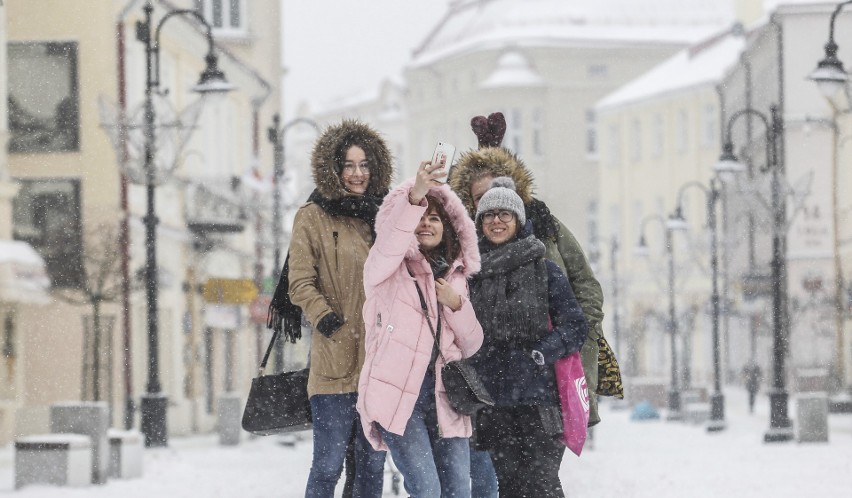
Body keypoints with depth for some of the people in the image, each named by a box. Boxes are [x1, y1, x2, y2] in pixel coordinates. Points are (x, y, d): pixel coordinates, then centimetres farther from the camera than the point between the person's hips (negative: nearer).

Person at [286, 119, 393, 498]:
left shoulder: (381, 215, 15)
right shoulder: (313, 217, 0)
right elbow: (300, 283, -5)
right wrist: (325, 318, -20)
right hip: (336, 359, -5)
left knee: (373, 464, 9)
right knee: (328, 465, -7)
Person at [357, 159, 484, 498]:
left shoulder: (456, 277, 18)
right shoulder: (389, 270, 3)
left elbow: (472, 347, 15)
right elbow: (387, 244, -22)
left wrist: (456, 305, -4)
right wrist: (414, 197, -38)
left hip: (444, 400, 5)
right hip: (397, 395, -5)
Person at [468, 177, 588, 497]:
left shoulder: (543, 269, 3)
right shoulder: (470, 272, 13)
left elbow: (576, 325, 1)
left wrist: (539, 354, -12)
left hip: (538, 395, -3)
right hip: (493, 401, 3)